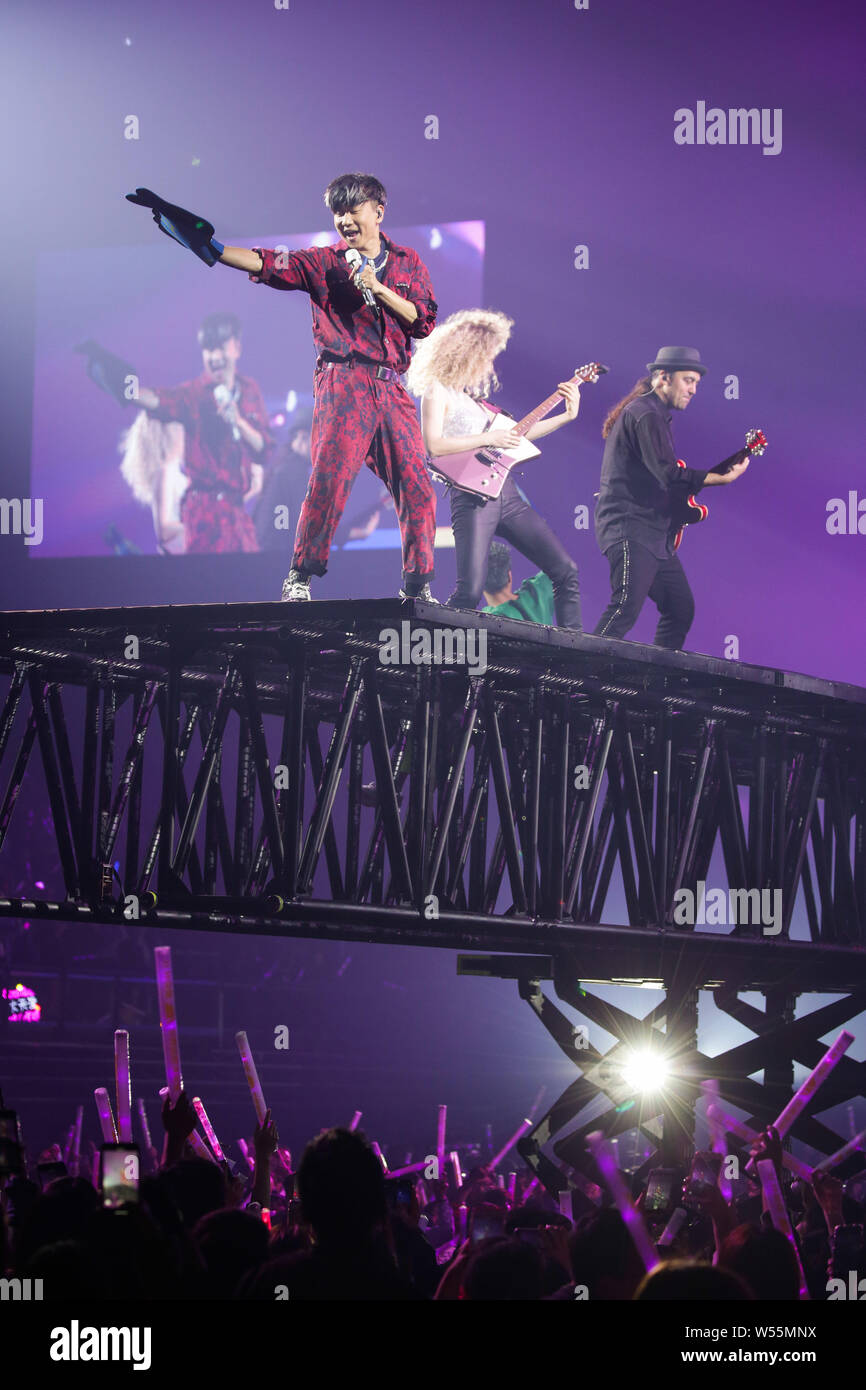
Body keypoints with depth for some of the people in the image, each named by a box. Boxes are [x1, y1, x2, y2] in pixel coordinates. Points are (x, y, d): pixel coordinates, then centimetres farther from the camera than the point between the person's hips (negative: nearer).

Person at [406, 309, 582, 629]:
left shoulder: (474, 395, 23)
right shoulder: (438, 392, -1)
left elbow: (515, 434, 28)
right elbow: (434, 445, -15)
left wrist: (567, 416, 25)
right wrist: (489, 438, -14)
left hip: (506, 493, 8)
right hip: (473, 496, -8)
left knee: (566, 571, 3)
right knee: (470, 591, -19)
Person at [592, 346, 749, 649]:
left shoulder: (656, 415, 22)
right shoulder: (645, 414, -11)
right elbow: (668, 475, -20)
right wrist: (723, 477, -20)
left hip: (655, 535, 11)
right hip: (631, 531, -11)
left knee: (681, 610, 10)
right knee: (626, 609, -23)